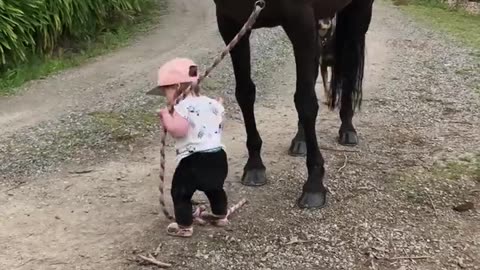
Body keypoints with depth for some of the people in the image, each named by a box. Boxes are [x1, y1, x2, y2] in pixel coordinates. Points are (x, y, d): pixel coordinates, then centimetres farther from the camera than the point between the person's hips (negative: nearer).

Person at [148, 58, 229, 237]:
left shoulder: (183, 107, -15)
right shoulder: (212, 103, 8)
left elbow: (178, 130, -29)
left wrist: (165, 116, -14)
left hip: (193, 160, -7)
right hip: (217, 155, 8)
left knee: (180, 192, 10)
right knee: (214, 188, 29)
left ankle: (184, 226, 15)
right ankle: (220, 216, 44)